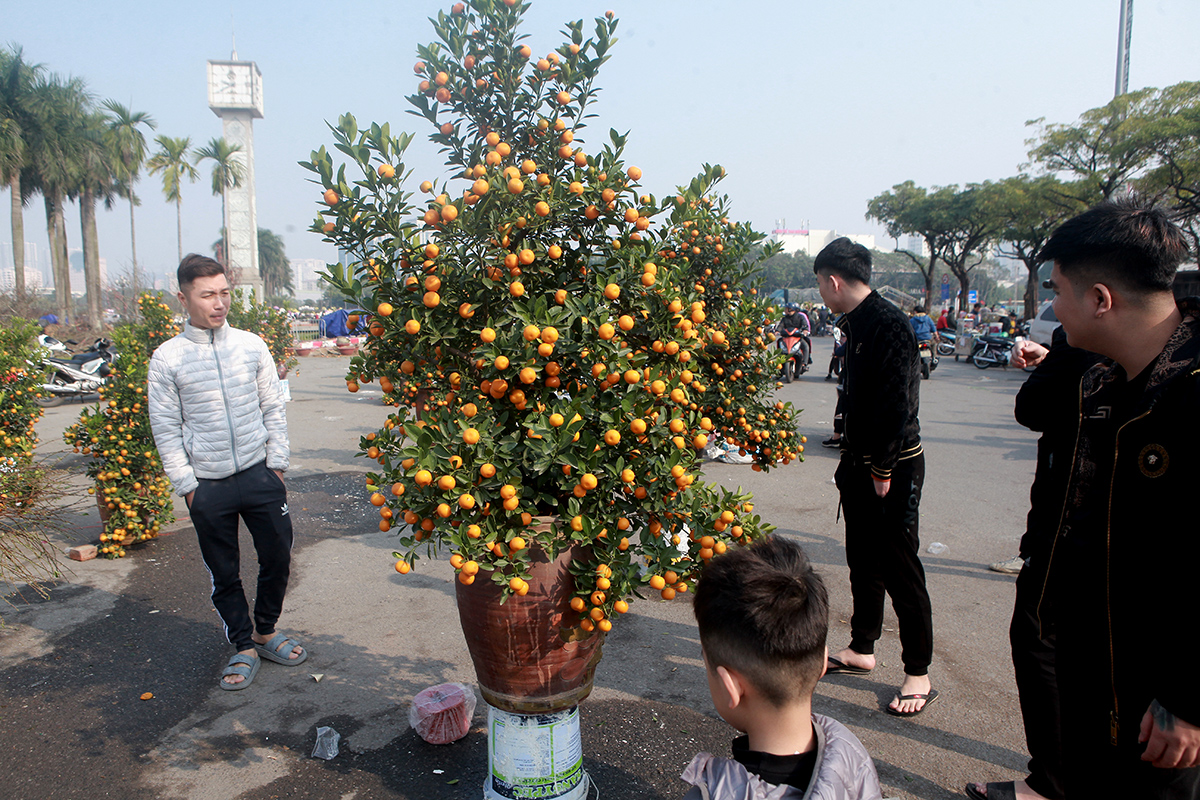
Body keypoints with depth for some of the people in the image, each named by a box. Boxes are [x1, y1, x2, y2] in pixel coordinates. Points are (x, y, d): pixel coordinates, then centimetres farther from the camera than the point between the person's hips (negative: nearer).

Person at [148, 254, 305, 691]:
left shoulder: (251, 345, 2)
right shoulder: (167, 358, -4)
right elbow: (166, 429, 0)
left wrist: (276, 463, 3)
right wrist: (187, 484, -4)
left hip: (259, 474, 2)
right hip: (207, 485, -1)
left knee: (278, 557, 9)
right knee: (224, 574, 9)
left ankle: (266, 631, 32)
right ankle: (244, 647, 28)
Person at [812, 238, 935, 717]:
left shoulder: (889, 325, -19)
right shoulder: (856, 324, 10)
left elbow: (898, 404, -22)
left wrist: (884, 470, -19)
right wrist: (851, 461, 15)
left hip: (894, 468, -9)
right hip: (861, 464, 9)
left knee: (899, 569, 0)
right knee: (863, 561, 18)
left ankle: (918, 674, 13)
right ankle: (861, 649, 33)